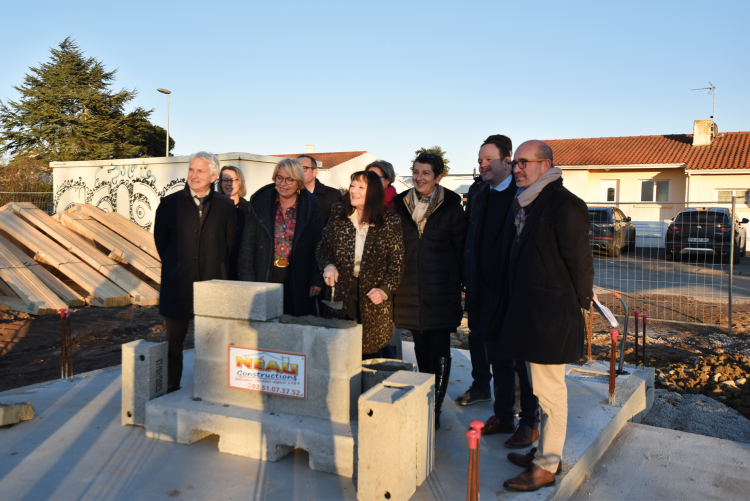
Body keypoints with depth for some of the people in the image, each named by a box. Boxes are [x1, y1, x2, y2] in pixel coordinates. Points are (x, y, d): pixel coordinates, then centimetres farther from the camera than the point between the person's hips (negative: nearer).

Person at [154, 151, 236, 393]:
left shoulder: (226, 206, 2)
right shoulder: (170, 204, 3)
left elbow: (230, 245, 6)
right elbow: (161, 242, 9)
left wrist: (214, 269, 4)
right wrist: (176, 267, 9)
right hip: (178, 285, 1)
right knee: (174, 340, 9)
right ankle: (171, 389, 22)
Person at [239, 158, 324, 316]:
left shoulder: (311, 206, 2)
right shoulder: (260, 202, 4)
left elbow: (319, 247, 4)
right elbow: (247, 244, 4)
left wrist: (317, 281, -2)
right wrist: (248, 280, -2)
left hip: (298, 283, 0)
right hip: (265, 278, 1)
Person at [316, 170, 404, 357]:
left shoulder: (390, 222, -5)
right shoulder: (338, 214, 3)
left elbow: (397, 263, -1)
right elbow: (323, 248, 8)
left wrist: (385, 290, -14)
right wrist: (328, 265, -13)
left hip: (372, 299, -2)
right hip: (339, 295, 2)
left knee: (371, 351, 5)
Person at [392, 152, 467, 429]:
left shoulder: (451, 206, -2)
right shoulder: (401, 204, 6)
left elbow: (460, 247, 0)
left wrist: (457, 282, -4)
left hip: (441, 287, -3)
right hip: (410, 288, 3)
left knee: (439, 351, 0)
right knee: (421, 348, 14)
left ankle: (435, 408, 8)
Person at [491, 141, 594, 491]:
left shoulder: (565, 205, -15)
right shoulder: (522, 202, 12)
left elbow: (578, 259, -12)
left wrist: (580, 301, -3)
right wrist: (511, 300, 14)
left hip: (551, 313, -9)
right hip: (527, 309, 9)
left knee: (548, 389, 1)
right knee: (542, 387, 19)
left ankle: (546, 466, 14)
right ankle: (546, 450, 33)